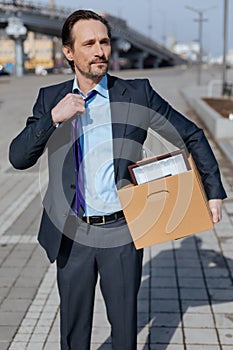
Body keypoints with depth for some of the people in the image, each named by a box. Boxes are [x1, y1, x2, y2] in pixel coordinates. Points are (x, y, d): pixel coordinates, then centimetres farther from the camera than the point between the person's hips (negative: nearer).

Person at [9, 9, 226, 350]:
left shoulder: (137, 93, -4)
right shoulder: (50, 99, 2)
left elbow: (192, 136, 3)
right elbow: (19, 158, -6)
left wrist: (214, 192, 2)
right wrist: (53, 117, -20)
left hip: (121, 233, -1)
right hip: (71, 235, 2)